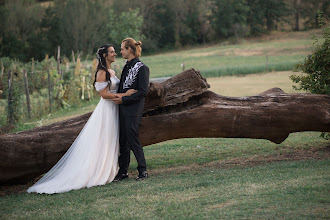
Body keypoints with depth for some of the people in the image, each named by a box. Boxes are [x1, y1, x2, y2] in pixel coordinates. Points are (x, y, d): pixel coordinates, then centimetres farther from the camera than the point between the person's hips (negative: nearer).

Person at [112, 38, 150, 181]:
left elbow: (143, 92, -15)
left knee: (133, 140, -5)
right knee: (123, 140, 9)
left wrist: (123, 99, -15)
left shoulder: (141, 68, -11)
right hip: (123, 109, 8)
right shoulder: (127, 66, 15)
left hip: (133, 110, -8)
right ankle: (123, 171, 15)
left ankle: (143, 171, 6)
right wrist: (117, 97, 8)